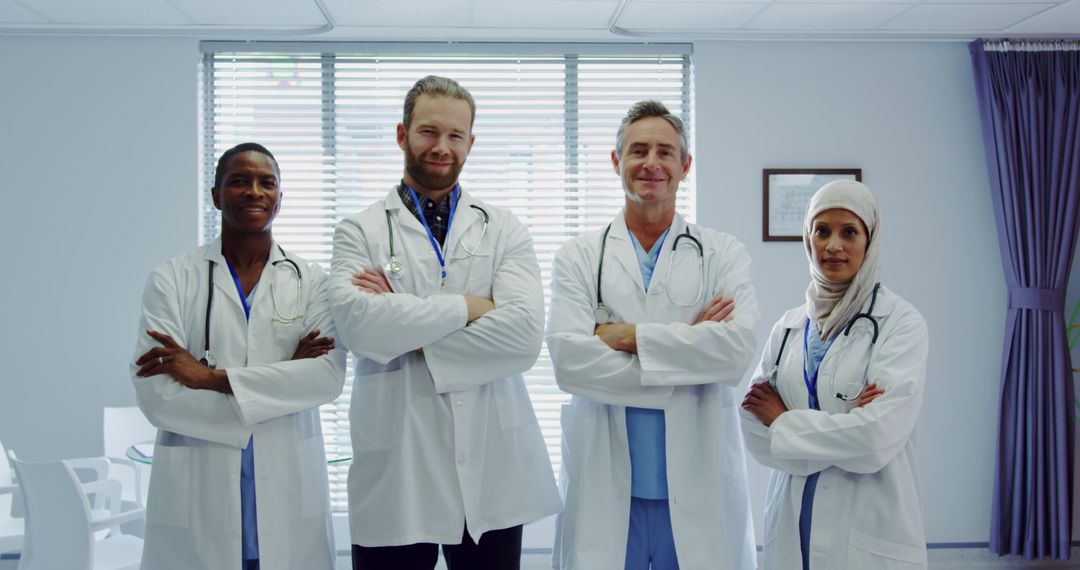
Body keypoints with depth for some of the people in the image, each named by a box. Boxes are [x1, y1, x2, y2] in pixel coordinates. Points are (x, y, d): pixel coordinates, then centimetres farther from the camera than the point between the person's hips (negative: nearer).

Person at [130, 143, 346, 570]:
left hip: (288, 491, 1)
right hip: (197, 494, -1)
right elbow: (155, 395, -10)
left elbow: (329, 375, -11)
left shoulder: (309, 280, 3)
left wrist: (212, 377, -15)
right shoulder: (172, 279, 0)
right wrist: (283, 376, -12)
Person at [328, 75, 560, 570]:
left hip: (492, 468, 1)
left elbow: (525, 334, -11)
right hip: (395, 471, -1)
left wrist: (413, 340, -11)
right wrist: (467, 307, -12)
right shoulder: (360, 232, 3)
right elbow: (357, 323, -17)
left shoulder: (504, 231, 6)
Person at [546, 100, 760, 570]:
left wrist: (628, 336, -13)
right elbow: (568, 360, -11)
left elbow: (738, 349, -12)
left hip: (699, 488, 0)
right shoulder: (578, 258, 3)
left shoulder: (724, 255, 3)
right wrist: (688, 347, -11)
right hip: (604, 488, 0)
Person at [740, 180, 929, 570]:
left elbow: (878, 438, -18)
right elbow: (754, 426, -2)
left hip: (871, 535, -4)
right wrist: (842, 427, -15)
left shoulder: (901, 322, -7)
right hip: (791, 527, 4)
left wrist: (785, 421, -7)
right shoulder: (788, 326, 5)